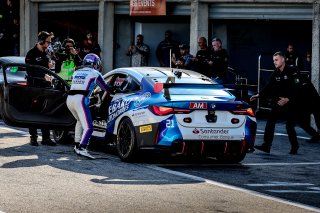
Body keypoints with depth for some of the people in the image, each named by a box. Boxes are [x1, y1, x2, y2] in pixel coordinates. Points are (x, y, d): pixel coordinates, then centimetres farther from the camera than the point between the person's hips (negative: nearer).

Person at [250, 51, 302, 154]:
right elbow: (269, 88, 9)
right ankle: (266, 146, -4)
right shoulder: (275, 73, 9)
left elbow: (297, 88, -14)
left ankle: (294, 147, 18)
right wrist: (259, 95, -3)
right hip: (277, 103, 6)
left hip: (289, 104, -6)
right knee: (270, 123, -5)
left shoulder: (292, 71, -10)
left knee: (289, 126, -1)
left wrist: (288, 99, -22)